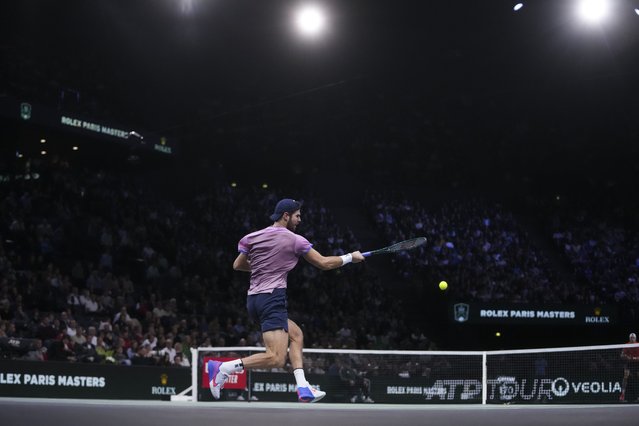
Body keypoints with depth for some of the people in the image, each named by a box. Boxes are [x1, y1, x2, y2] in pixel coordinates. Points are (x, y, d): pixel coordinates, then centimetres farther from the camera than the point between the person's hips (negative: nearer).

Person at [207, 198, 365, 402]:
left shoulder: (254, 237, 11)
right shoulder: (295, 240, -3)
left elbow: (238, 265, 20)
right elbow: (324, 263, 4)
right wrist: (350, 257, 18)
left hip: (254, 299, 9)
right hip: (273, 299, -9)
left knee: (296, 334, 22)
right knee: (276, 359, -16)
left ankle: (302, 387, 12)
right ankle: (223, 368, -21)